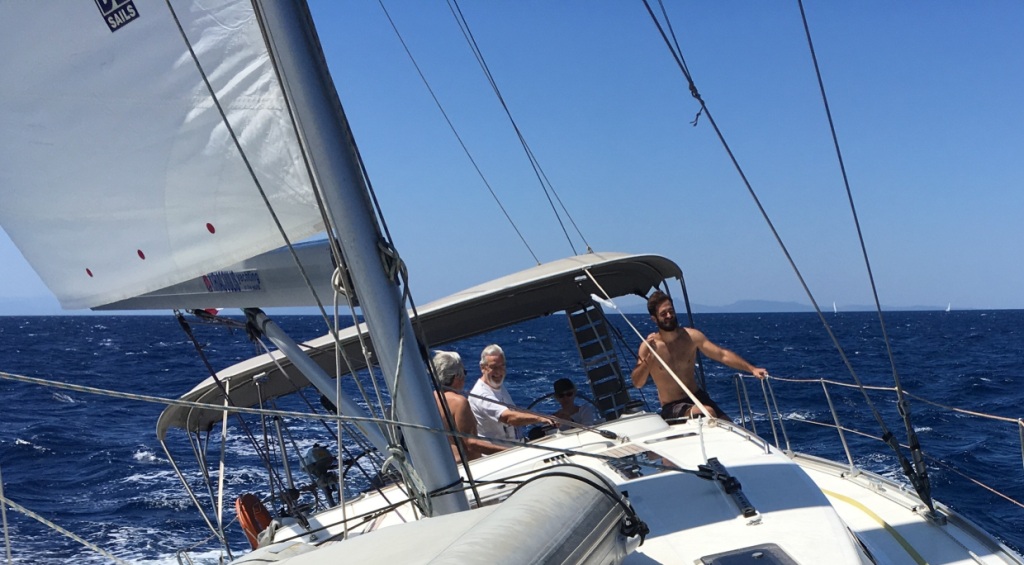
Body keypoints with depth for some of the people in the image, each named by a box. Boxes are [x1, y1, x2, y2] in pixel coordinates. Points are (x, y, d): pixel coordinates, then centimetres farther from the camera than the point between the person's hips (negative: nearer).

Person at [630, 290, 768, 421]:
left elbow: (722, 354, -2)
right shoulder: (649, 346, -12)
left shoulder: (692, 336, -2)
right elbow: (637, 383, -20)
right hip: (671, 408, -4)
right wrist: (649, 356, -33)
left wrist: (752, 369, -10)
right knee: (708, 413, -30)